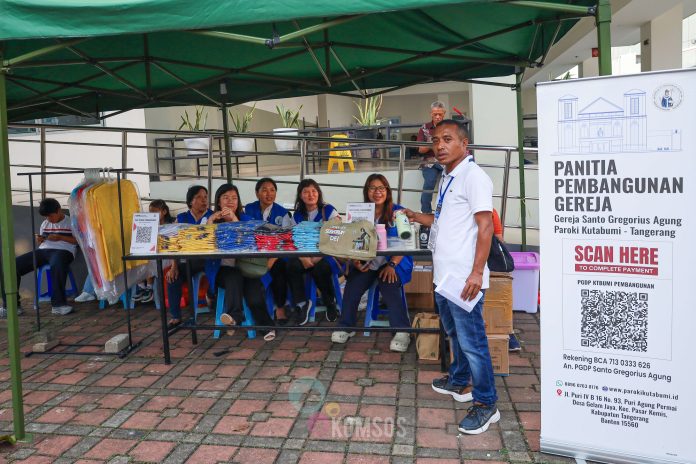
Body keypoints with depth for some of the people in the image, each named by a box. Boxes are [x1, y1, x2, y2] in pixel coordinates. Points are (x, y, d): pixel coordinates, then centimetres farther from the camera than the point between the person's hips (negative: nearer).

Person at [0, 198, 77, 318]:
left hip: (63, 250, -6)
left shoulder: (71, 222, 9)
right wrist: (39, 240, 8)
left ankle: (58, 304, -39)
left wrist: (60, 237, -9)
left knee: (57, 265, -44)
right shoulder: (45, 224, 26)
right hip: (43, 250, 7)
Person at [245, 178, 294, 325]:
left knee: (280, 267, -28)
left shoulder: (282, 213, 1)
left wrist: (273, 258, -24)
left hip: (275, 254, -1)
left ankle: (280, 308, -8)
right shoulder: (248, 210, 6)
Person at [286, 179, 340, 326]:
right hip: (306, 255, 4)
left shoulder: (328, 211, -3)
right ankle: (301, 303, -8)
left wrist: (318, 257, -22)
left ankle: (330, 302, -5)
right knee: (291, 265, -27)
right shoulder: (297, 215, 10)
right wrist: (303, 257, -19)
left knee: (319, 269, -35)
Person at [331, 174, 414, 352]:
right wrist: (356, 261, -15)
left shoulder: (398, 212, -1)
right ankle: (346, 326, -1)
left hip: (394, 261, -2)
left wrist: (392, 265, -18)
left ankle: (402, 331, -16)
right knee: (352, 286, -21)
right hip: (367, 261, 3)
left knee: (388, 286, -29)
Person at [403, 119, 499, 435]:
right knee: (454, 333, 23)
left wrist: (477, 272, -24)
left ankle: (486, 404, 13)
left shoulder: (473, 175, -13)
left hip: (463, 278, -10)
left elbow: (485, 225, -19)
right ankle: (460, 382, 40)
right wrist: (416, 217, 24)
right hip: (444, 274, 10)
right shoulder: (447, 178, 15)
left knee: (471, 340, -1)